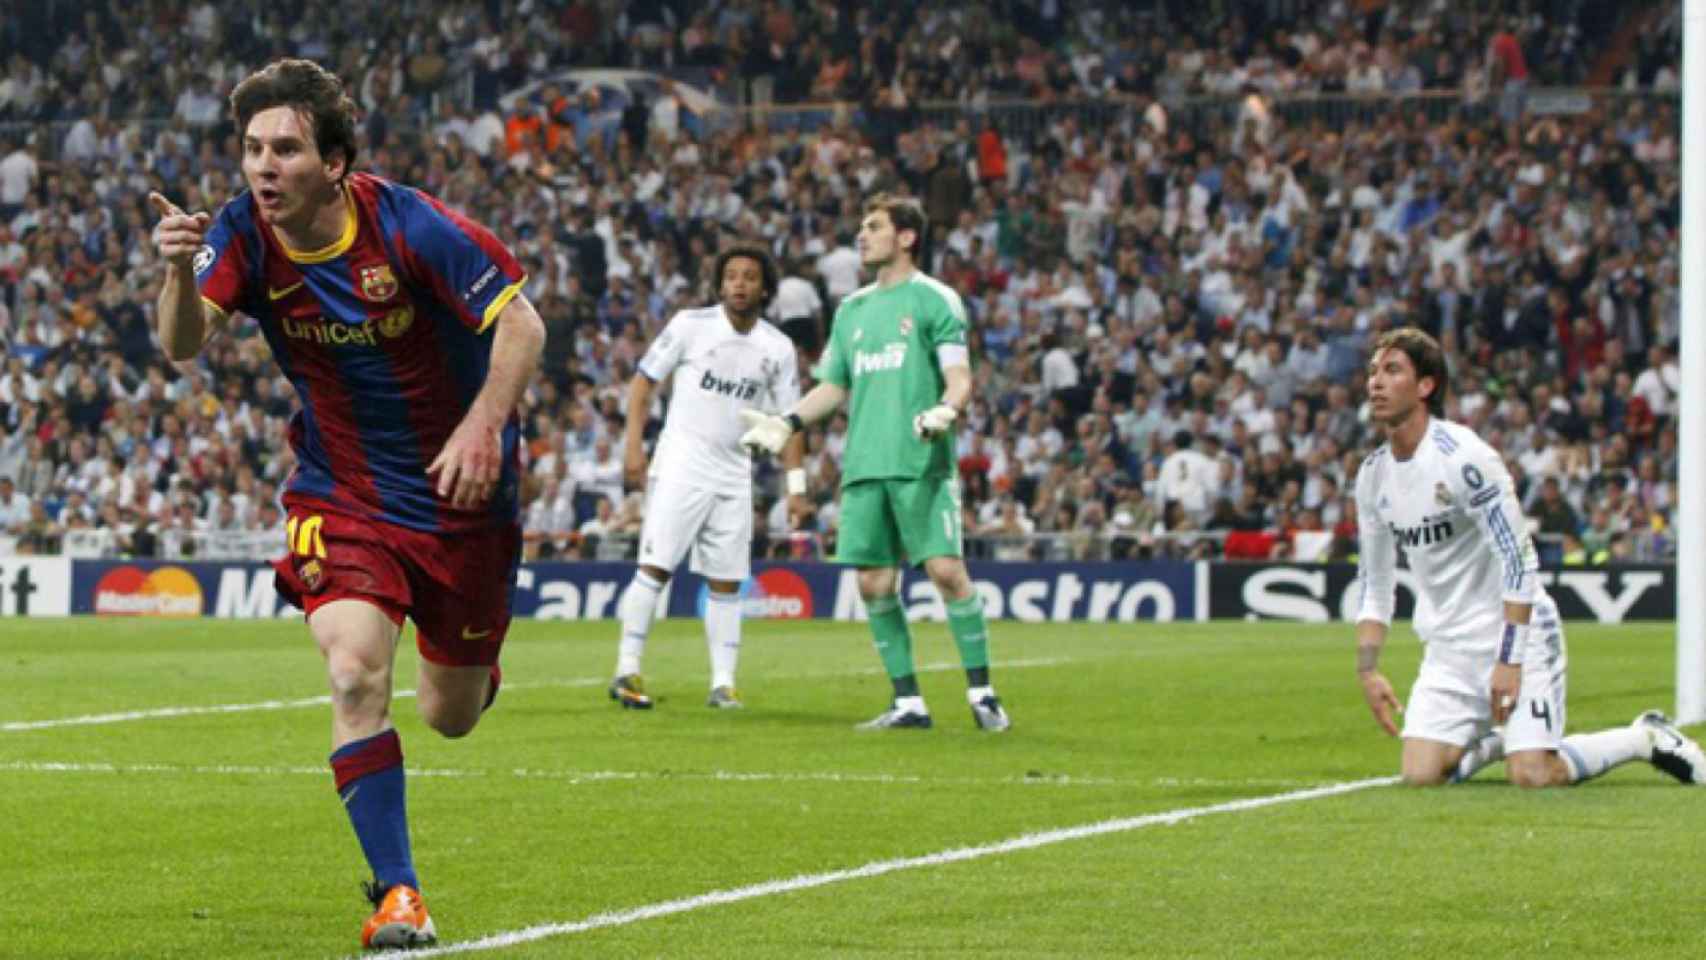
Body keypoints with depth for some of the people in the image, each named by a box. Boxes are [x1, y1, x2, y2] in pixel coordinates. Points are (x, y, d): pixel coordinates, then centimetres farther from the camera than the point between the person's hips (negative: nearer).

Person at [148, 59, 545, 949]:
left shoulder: (408, 225, -22)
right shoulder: (244, 233, -12)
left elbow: (521, 323, -19)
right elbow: (182, 344, -23)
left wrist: (483, 426, -34)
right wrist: (178, 273, -44)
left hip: (459, 494, -1)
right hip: (341, 497, 1)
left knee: (451, 716, 12)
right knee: (356, 675, -23)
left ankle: (466, 662, 51)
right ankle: (396, 893, -14)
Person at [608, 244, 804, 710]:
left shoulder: (778, 348, 4)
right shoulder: (691, 325, -4)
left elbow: (788, 418, 11)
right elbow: (643, 380, 1)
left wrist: (796, 481, 4)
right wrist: (633, 445, -6)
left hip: (734, 475, 3)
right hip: (681, 466, -3)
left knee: (726, 581, 3)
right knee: (655, 567, -11)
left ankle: (723, 683, 7)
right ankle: (627, 671, -8)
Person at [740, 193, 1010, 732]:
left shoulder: (933, 300, 1)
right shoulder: (852, 310, 20)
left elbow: (959, 377, -5)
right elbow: (835, 386, 26)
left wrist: (945, 410, -25)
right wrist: (787, 423, 13)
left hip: (921, 464, -6)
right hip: (864, 465, 6)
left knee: (946, 570, -13)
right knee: (874, 583, 1)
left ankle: (982, 694, -5)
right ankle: (908, 703, 7)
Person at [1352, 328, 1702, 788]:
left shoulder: (1463, 457, -17)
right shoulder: (1373, 475, 5)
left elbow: (1518, 559, -18)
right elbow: (1375, 585, 15)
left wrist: (1509, 660, -21)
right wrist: (1367, 668, 6)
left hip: (1517, 632, -6)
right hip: (1447, 648, 6)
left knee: (1533, 776, -17)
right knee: (1421, 775, -11)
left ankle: (1647, 738, 9)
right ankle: (1492, 741, 21)